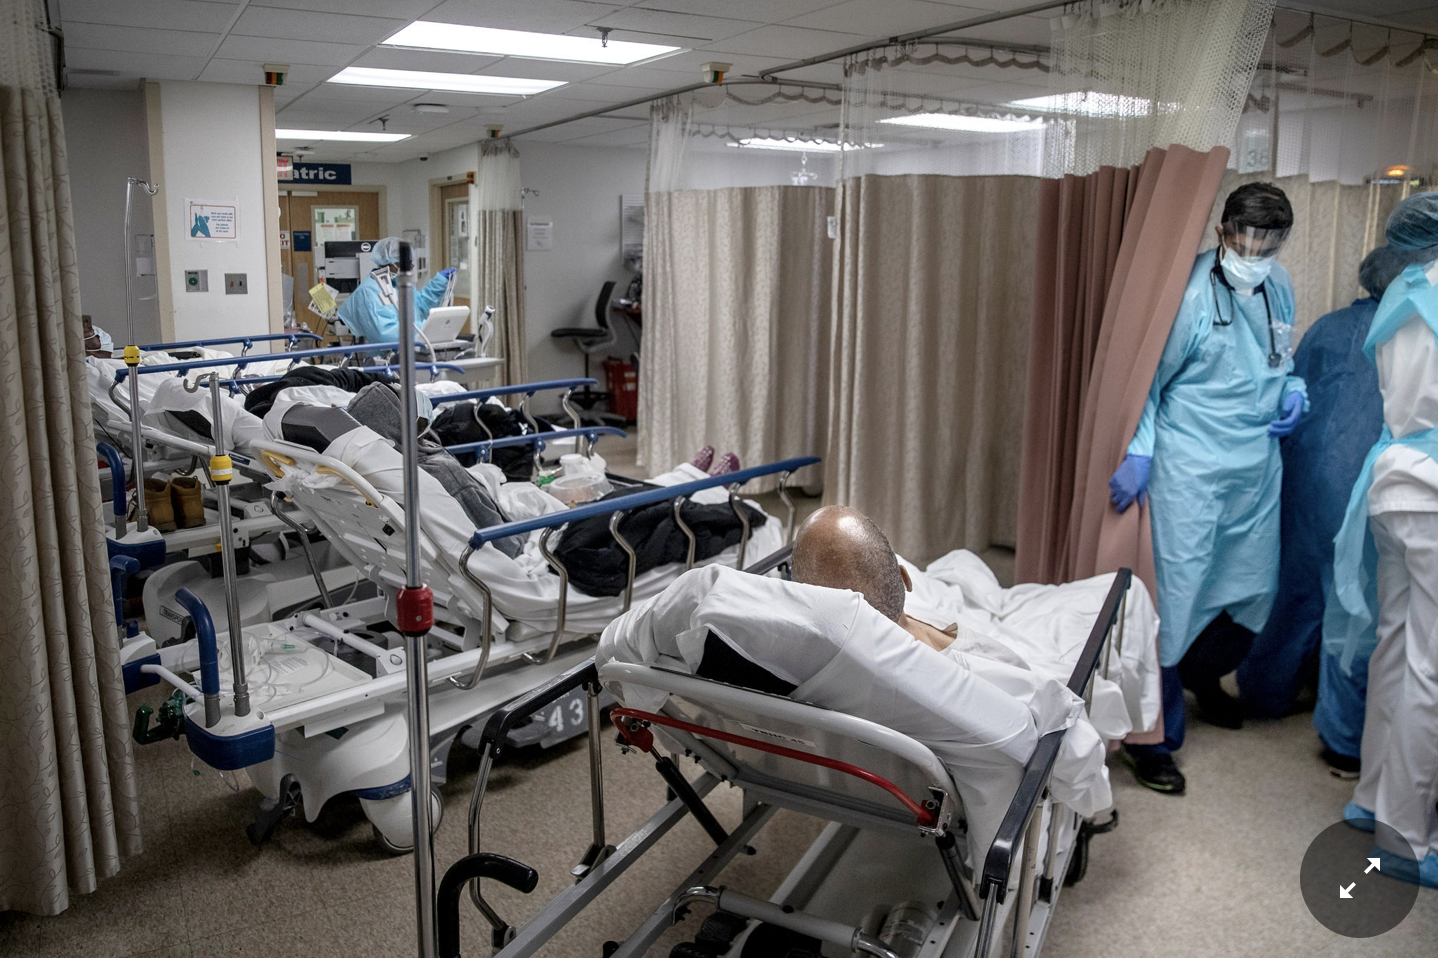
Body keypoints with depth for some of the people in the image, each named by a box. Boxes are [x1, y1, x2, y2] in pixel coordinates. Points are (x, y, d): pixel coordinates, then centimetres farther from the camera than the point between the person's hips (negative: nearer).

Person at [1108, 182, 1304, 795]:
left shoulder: (1279, 286, 6)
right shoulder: (1188, 292, -16)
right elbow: (1148, 377, -12)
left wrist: (1293, 388, 3)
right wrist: (1138, 451, -21)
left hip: (1258, 465, 8)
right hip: (1190, 468, -7)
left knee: (1254, 589, 18)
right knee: (1176, 594, -5)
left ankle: (1204, 672, 47)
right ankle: (1153, 739, 8)